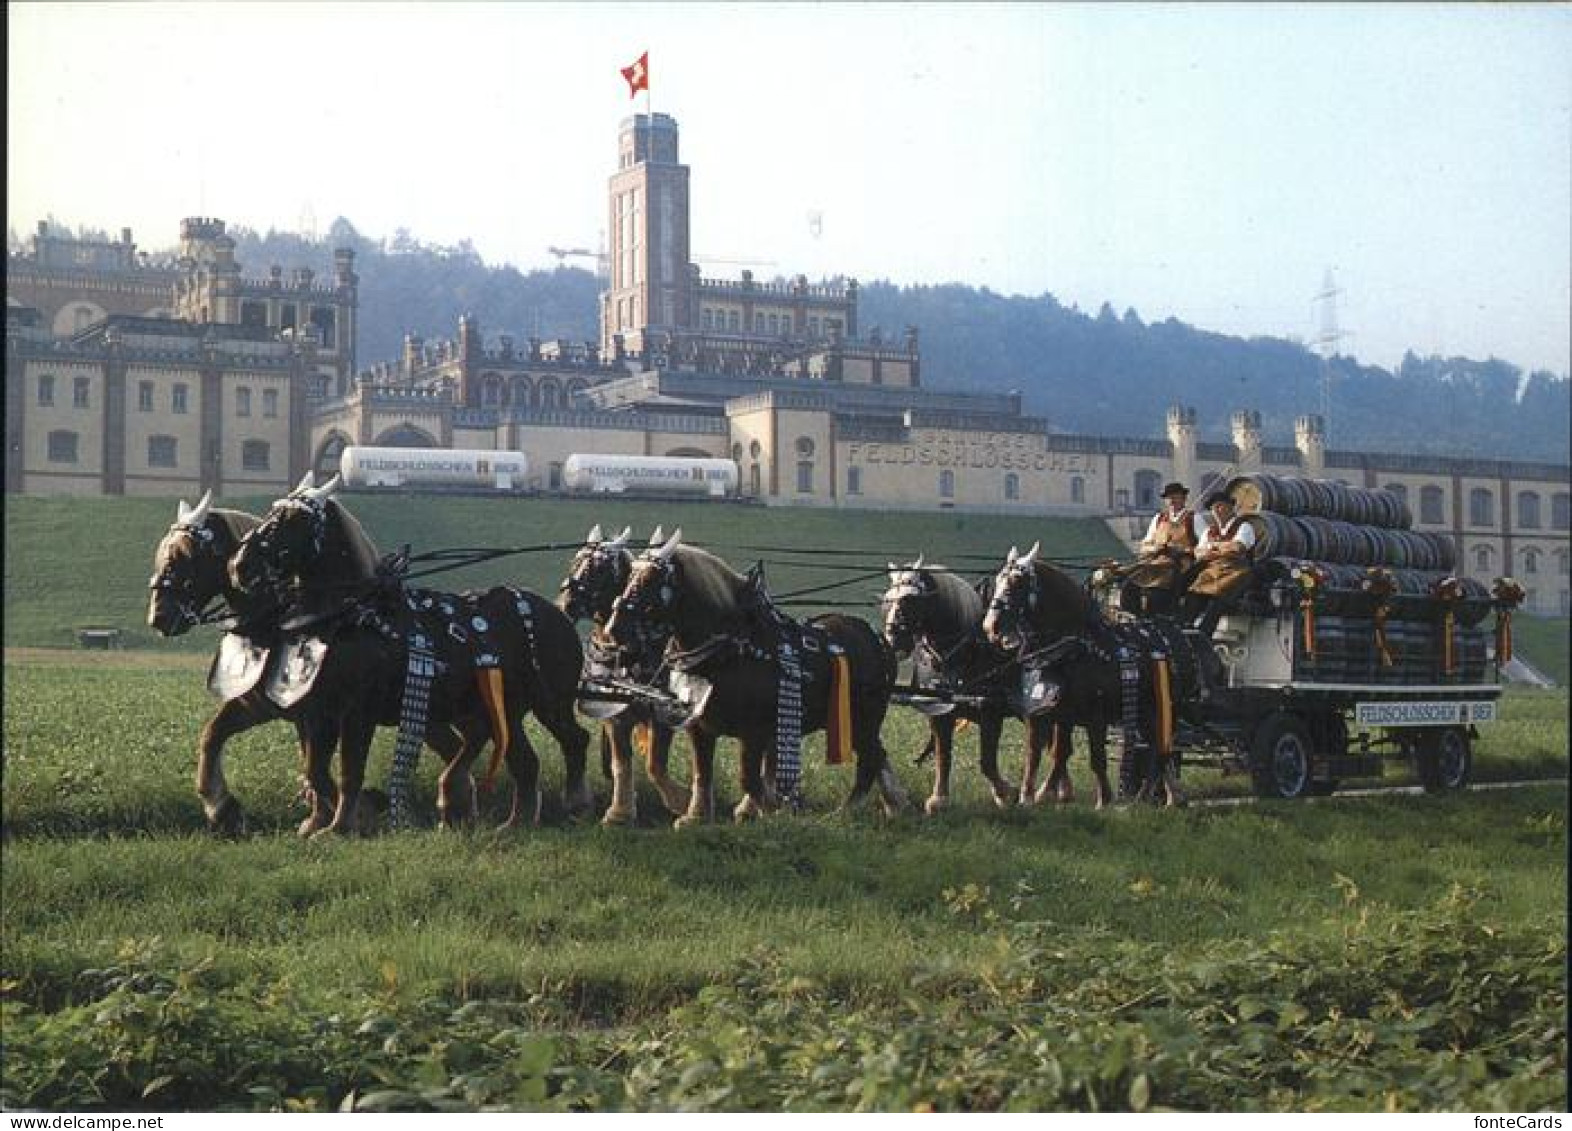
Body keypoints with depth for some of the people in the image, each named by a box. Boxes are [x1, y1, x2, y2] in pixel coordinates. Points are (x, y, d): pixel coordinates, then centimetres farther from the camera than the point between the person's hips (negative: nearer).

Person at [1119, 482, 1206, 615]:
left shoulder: (1195, 519, 12)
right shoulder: (1158, 518, 24)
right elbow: (1145, 545, 22)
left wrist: (1183, 549, -11)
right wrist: (1154, 548, -1)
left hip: (1180, 562, -4)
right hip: (1154, 559, 4)